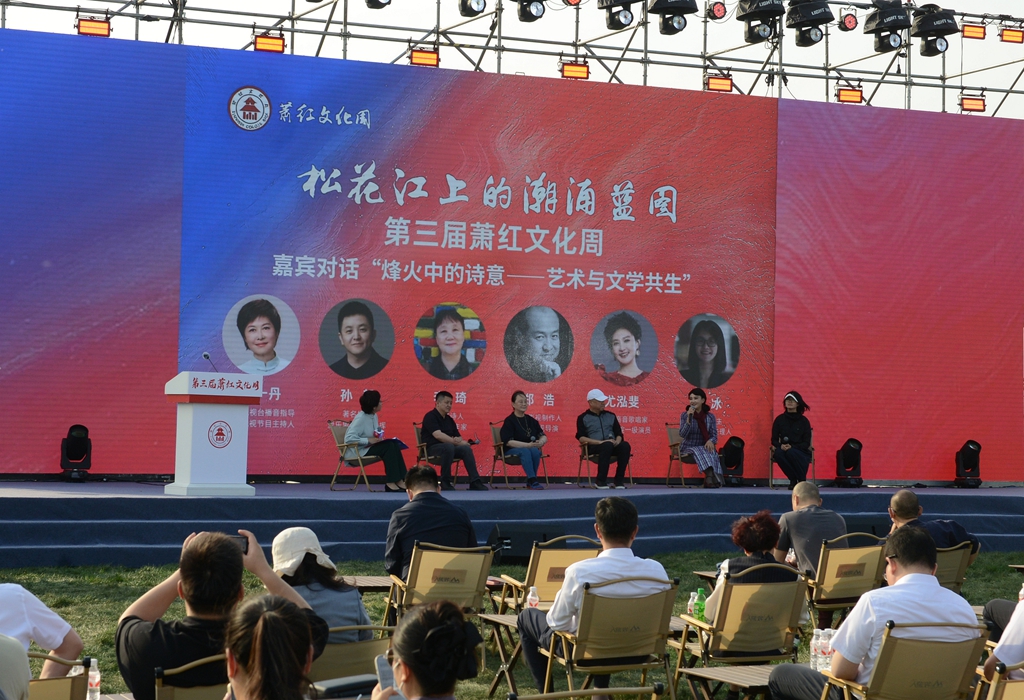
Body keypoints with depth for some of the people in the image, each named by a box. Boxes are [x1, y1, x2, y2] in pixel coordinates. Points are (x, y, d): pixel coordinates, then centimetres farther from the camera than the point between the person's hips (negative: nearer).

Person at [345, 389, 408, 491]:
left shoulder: (374, 416, 7)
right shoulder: (361, 418, -19)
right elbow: (349, 438, -27)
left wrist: (379, 437, -5)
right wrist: (369, 440, -27)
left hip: (368, 447, 8)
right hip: (357, 452, -8)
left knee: (394, 444, -12)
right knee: (388, 446, -23)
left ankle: (400, 480, -18)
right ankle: (391, 482, -22)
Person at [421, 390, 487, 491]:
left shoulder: (449, 419, 19)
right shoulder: (430, 416, -6)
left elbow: (458, 437, 16)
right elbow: (438, 435, -20)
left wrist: (459, 440, -11)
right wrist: (457, 442, -20)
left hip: (448, 447, 7)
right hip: (432, 448, -7)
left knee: (466, 448, -20)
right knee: (448, 446, -38)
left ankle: (474, 482, -23)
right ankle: (445, 482, -29)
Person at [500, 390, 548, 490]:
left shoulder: (531, 420, 12)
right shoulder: (509, 421, -4)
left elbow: (544, 437, 11)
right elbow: (509, 442, -15)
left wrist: (540, 442, -15)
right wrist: (528, 445, -23)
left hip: (531, 449, 4)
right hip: (511, 451, -4)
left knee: (535, 451, -31)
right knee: (525, 451, -36)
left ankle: (530, 481, -21)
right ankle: (532, 480, -39)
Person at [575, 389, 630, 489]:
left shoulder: (610, 416, 21)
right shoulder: (583, 418, 8)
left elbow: (619, 434, 19)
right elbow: (581, 438, -3)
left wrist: (617, 441, -6)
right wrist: (600, 442, -16)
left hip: (612, 445, 4)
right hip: (593, 447, -4)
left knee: (625, 445, -29)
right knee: (607, 445, -38)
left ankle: (619, 481, -27)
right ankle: (600, 481, -33)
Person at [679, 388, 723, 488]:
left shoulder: (710, 416, 5)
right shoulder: (684, 415, -1)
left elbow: (714, 435, 2)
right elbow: (682, 435, -12)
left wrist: (711, 441, -23)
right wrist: (689, 418, -23)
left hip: (704, 446, 2)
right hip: (688, 448, -2)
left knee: (711, 452, -33)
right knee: (698, 452, -36)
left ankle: (710, 479, -47)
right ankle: (710, 475, -55)